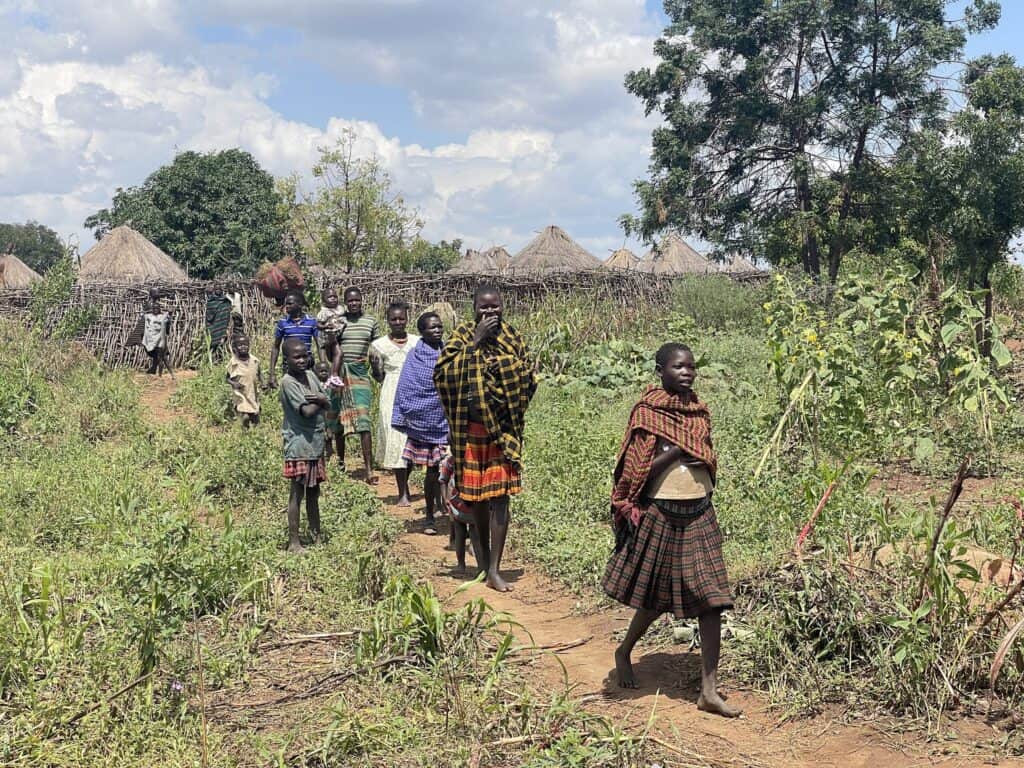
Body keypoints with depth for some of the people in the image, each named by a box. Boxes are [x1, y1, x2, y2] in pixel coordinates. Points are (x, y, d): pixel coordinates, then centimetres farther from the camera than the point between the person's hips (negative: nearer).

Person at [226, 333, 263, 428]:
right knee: (244, 417, -17)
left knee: (255, 421, 9)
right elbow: (227, 377, 2)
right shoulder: (233, 362, -8)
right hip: (241, 395, -3)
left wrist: (261, 382, -4)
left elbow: (259, 374, 14)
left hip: (253, 394, 3)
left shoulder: (255, 361, -1)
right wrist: (233, 383, -17)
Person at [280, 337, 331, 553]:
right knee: (297, 494, -2)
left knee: (313, 493, 16)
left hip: (316, 444, 7)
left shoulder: (310, 375, 9)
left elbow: (328, 403, 9)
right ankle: (294, 542, 4)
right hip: (299, 445, -7)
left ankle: (316, 537, 26)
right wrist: (319, 401, -4)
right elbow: (307, 411, -22)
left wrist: (319, 398, -13)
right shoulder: (288, 382, -14)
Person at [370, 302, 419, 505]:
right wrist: (374, 366, -13)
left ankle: (405, 485, 25)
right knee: (395, 440, -5)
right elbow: (378, 377, 5)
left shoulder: (417, 342, 7)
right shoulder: (379, 345, 2)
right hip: (391, 395, -2)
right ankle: (403, 492, 0)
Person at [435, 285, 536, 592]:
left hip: (503, 429, 0)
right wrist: (475, 342, -18)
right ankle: (483, 550, 34)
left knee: (500, 497, -5)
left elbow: (528, 379, 7)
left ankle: (494, 570, -3)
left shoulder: (511, 337, 2)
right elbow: (442, 372, -16)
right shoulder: (462, 336, -1)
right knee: (477, 496, 11)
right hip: (472, 430, 0)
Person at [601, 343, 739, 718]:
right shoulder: (648, 412, -8)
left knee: (711, 597, -2)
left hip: (700, 513, 5)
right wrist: (677, 449, -19)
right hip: (661, 513, -5)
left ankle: (709, 690, 2)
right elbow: (639, 469, -14)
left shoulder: (700, 411, 8)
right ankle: (624, 652, 36)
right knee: (657, 596, 8)